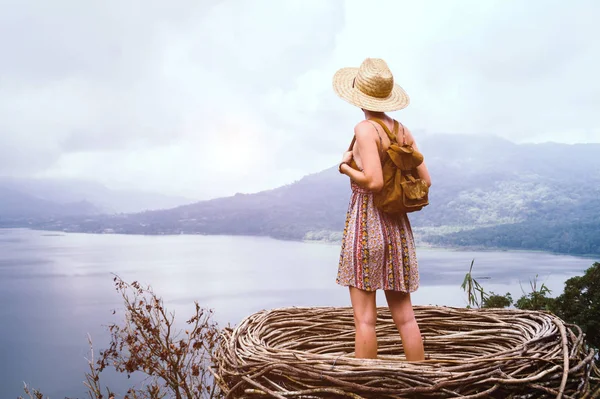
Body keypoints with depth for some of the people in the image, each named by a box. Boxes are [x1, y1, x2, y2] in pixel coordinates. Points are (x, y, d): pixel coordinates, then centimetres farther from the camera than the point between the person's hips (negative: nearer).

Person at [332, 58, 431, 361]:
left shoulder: (365, 129, -12)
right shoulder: (402, 130, 9)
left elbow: (374, 181, -23)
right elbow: (425, 181, 10)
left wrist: (346, 167, -6)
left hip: (366, 221, -7)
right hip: (397, 224, 7)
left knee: (364, 317, -1)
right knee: (404, 316, 11)